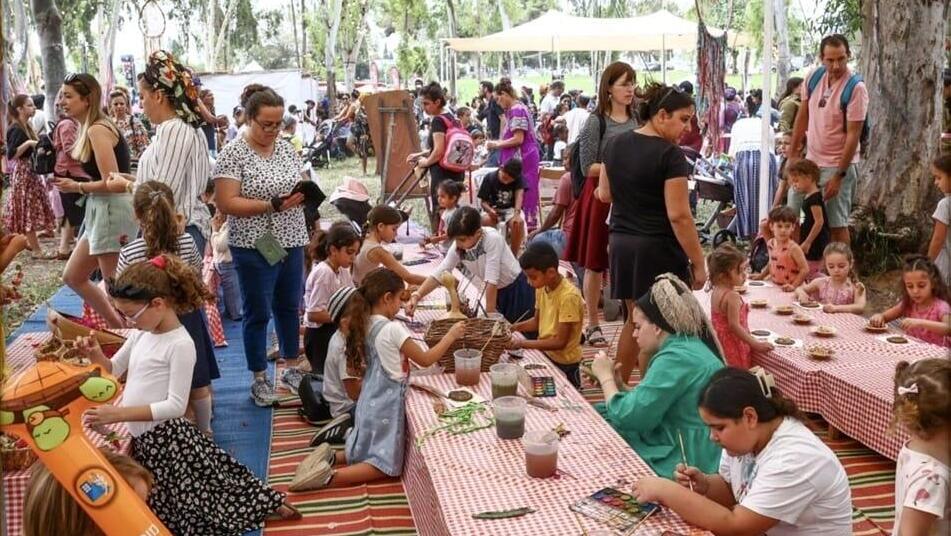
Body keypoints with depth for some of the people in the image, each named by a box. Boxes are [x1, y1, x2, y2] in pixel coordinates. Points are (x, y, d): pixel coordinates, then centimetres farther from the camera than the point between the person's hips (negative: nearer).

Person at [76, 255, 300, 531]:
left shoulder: (180, 344, -19)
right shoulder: (140, 335, 6)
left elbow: (175, 406, -23)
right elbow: (114, 369, 21)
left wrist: (119, 414, -29)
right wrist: (95, 355, -2)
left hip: (166, 439, -8)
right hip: (143, 440, 8)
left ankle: (268, 503, 17)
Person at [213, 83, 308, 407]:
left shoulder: (286, 148, 7)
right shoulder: (233, 153, -11)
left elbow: (300, 183, 17)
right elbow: (226, 203, -17)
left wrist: (304, 194, -7)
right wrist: (271, 205, -24)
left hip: (291, 243, 6)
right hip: (255, 247, -6)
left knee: (289, 306, 18)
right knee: (258, 313, 5)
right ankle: (260, 379, 17)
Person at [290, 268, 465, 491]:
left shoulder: (364, 325, 3)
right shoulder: (393, 329, -20)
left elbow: (353, 369, 11)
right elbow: (425, 359, -10)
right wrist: (451, 335, -2)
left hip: (369, 402, 8)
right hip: (387, 405, -8)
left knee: (366, 453, 25)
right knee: (385, 465, 2)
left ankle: (329, 457, 4)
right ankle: (329, 476, -13)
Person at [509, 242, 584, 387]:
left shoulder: (569, 296, -24)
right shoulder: (542, 288, -1)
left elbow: (560, 342, -23)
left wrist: (524, 343, -23)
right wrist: (512, 328, -2)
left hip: (563, 363, -8)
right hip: (544, 352, 8)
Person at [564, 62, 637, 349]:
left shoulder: (637, 120, 9)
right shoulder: (596, 121, -6)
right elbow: (588, 167, -10)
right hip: (602, 198, -4)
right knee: (595, 264, 5)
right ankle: (593, 325, 16)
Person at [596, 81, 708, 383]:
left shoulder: (616, 144, 5)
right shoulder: (670, 155, -15)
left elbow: (604, 194, 14)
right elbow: (678, 215, -18)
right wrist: (698, 262, -13)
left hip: (621, 243, 7)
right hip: (658, 248, -7)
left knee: (635, 317, 18)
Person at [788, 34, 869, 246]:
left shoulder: (856, 89, -16)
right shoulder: (813, 78, 1)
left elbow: (853, 135, -17)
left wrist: (839, 176, -19)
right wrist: (793, 153, 11)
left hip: (839, 165, -6)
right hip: (811, 160, 6)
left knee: (837, 225, -2)